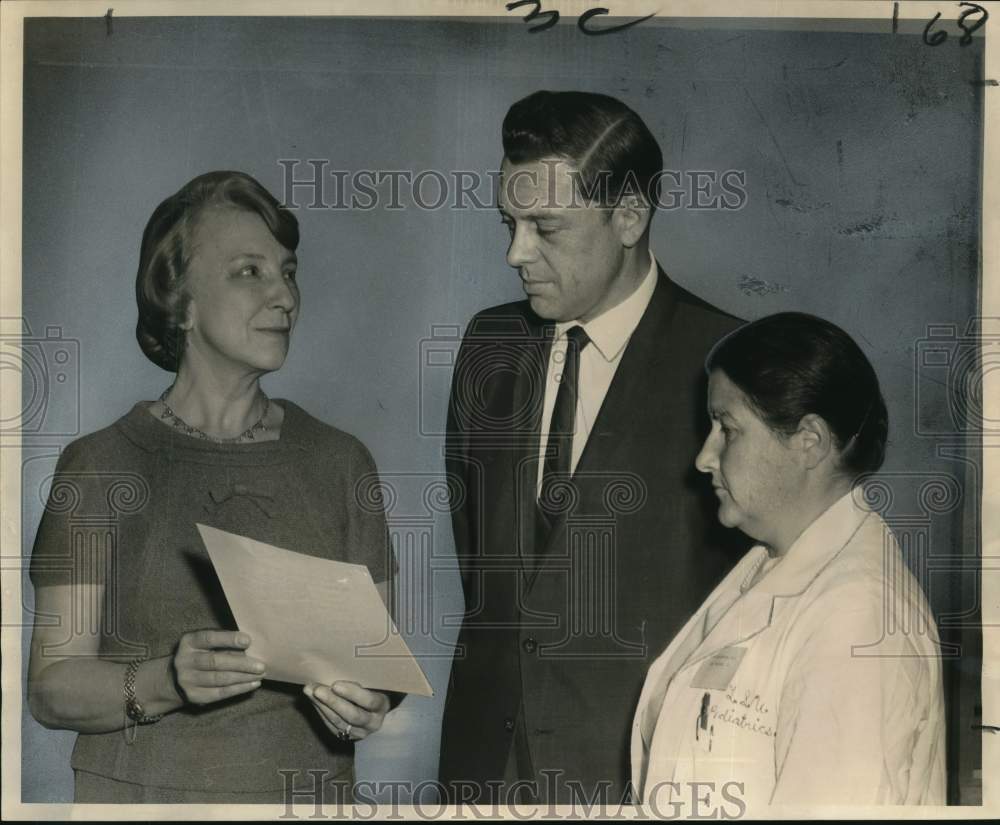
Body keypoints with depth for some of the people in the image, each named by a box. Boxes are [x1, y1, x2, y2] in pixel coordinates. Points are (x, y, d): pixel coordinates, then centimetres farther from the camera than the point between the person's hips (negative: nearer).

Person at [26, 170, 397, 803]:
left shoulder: (339, 462, 3)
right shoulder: (100, 465, -5)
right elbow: (51, 687, -7)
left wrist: (363, 704, -15)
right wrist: (166, 681, -24)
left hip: (309, 789, 2)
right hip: (138, 791, -2)